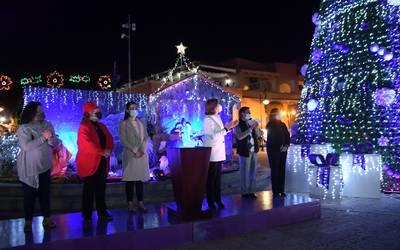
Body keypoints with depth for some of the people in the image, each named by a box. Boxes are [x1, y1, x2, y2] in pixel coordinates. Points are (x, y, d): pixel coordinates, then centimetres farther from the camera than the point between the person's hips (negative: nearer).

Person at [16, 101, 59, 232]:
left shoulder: (48, 125, 3)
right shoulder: (23, 128, -10)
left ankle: (47, 218, 17)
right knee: (29, 195, 2)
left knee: (45, 193, 8)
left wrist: (50, 138, -20)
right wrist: (43, 137, -24)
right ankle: (28, 221, 13)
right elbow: (26, 146, -23)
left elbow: (56, 144, 1)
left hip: (45, 167, 4)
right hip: (29, 169, -4)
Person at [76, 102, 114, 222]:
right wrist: (101, 152, -23)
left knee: (101, 189, 11)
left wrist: (108, 150, -10)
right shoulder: (84, 127, -9)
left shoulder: (102, 126, 15)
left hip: (102, 162, 7)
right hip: (89, 163, -6)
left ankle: (102, 212, 19)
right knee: (89, 189, 1)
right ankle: (87, 215, 11)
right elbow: (86, 144, -22)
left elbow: (110, 139, 10)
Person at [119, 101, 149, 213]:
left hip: (142, 154, 4)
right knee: (130, 179, -3)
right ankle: (130, 204, 2)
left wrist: (142, 150, -8)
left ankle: (141, 203, 8)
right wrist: (134, 151, -15)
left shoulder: (141, 123, 15)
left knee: (140, 178, 4)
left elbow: (146, 137, 8)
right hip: (130, 154, -4)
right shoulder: (124, 124, 2)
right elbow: (123, 140, -6)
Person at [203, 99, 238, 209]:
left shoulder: (217, 118, 13)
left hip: (219, 153, 8)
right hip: (212, 153, -8)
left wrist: (230, 126, 9)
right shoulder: (208, 119, -13)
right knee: (211, 178, 0)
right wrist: (226, 128, -20)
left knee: (218, 177, 12)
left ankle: (217, 199, 20)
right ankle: (211, 201, 10)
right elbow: (214, 136, -21)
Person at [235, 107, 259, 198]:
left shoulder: (251, 123, 12)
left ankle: (251, 191, 18)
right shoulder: (238, 125, -7)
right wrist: (251, 128, -23)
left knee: (252, 172, 10)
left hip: (254, 150, 6)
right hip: (245, 151, -6)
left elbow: (257, 136, 14)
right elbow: (239, 136, -22)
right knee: (245, 173, -1)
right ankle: (245, 192, 8)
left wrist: (256, 128, -5)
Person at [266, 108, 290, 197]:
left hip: (283, 150, 5)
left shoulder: (282, 125, 12)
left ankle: (281, 190, 12)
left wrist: (286, 146, -4)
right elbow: (271, 138, -9)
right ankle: (275, 191, 2)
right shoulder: (270, 125, -2)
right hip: (273, 150, -5)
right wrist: (279, 147, -12)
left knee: (282, 170, 5)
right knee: (275, 170, -3)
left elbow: (287, 136, 11)